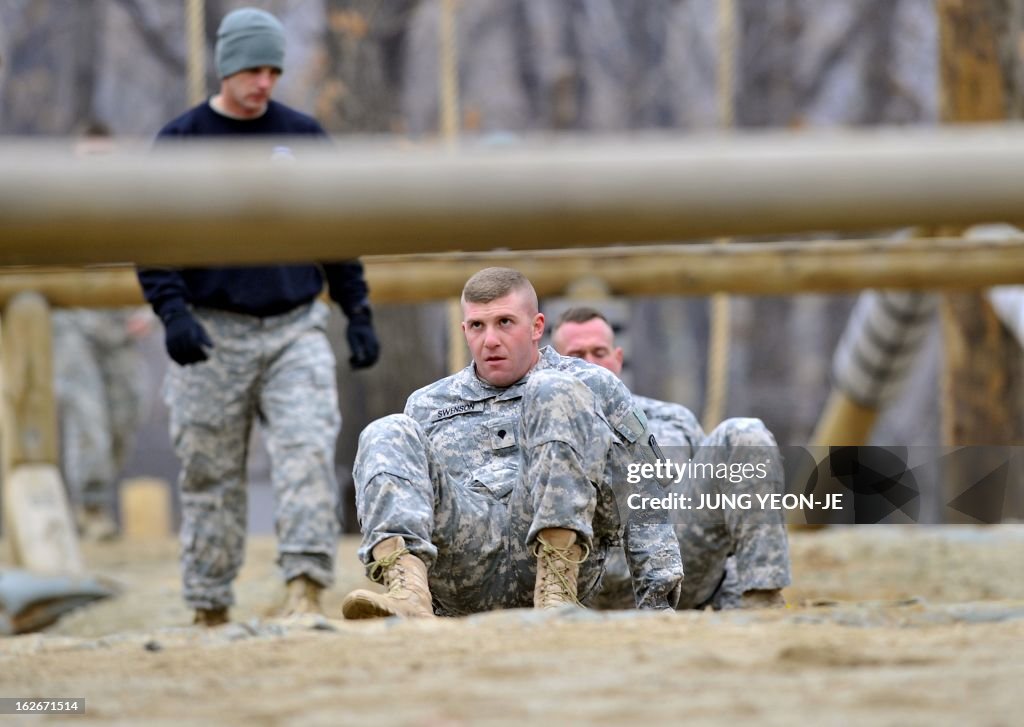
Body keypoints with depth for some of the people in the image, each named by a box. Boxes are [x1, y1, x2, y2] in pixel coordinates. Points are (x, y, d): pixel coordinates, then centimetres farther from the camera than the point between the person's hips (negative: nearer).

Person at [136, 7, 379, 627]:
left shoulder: (303, 136, 9)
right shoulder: (180, 141, 2)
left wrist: (358, 314, 9)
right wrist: (173, 312, -17)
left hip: (297, 330, 1)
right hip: (213, 336, -1)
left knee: (309, 453, -17)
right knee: (212, 479, 4)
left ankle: (306, 587, -22)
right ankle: (210, 611, 12)